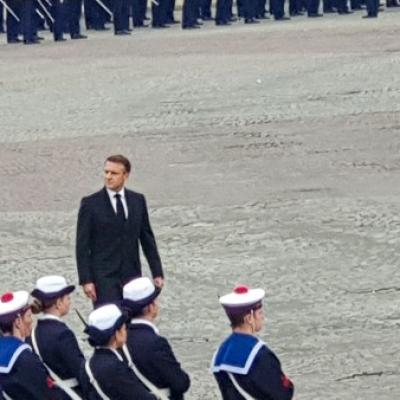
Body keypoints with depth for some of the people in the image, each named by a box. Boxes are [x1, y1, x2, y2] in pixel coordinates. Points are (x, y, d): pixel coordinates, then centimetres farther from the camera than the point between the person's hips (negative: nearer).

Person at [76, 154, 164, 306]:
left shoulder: (138, 201, 8)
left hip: (132, 276, 4)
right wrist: (86, 280, -11)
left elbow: (147, 238, 13)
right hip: (104, 278, -4)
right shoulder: (90, 204, -2)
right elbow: (82, 246, -4)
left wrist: (157, 273, 9)